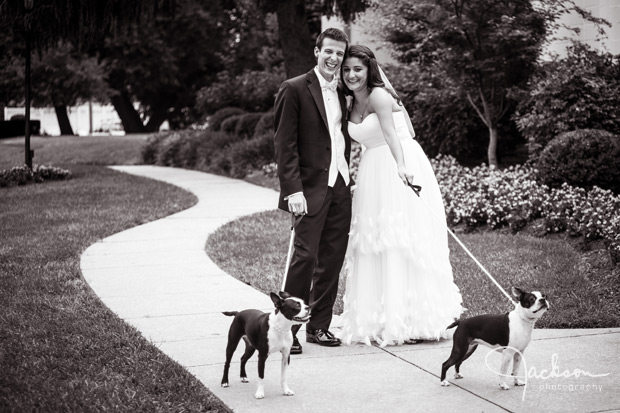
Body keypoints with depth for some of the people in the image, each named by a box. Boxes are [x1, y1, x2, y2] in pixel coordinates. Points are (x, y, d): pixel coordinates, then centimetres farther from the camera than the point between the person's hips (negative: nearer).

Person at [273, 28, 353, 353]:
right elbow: (285, 144, -10)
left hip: (340, 187, 6)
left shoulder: (343, 92, 14)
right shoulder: (294, 89, -5)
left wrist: (348, 177, 6)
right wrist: (292, 190, -17)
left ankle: (318, 326, 17)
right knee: (306, 255, -11)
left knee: (332, 258, 7)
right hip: (311, 188, -6)